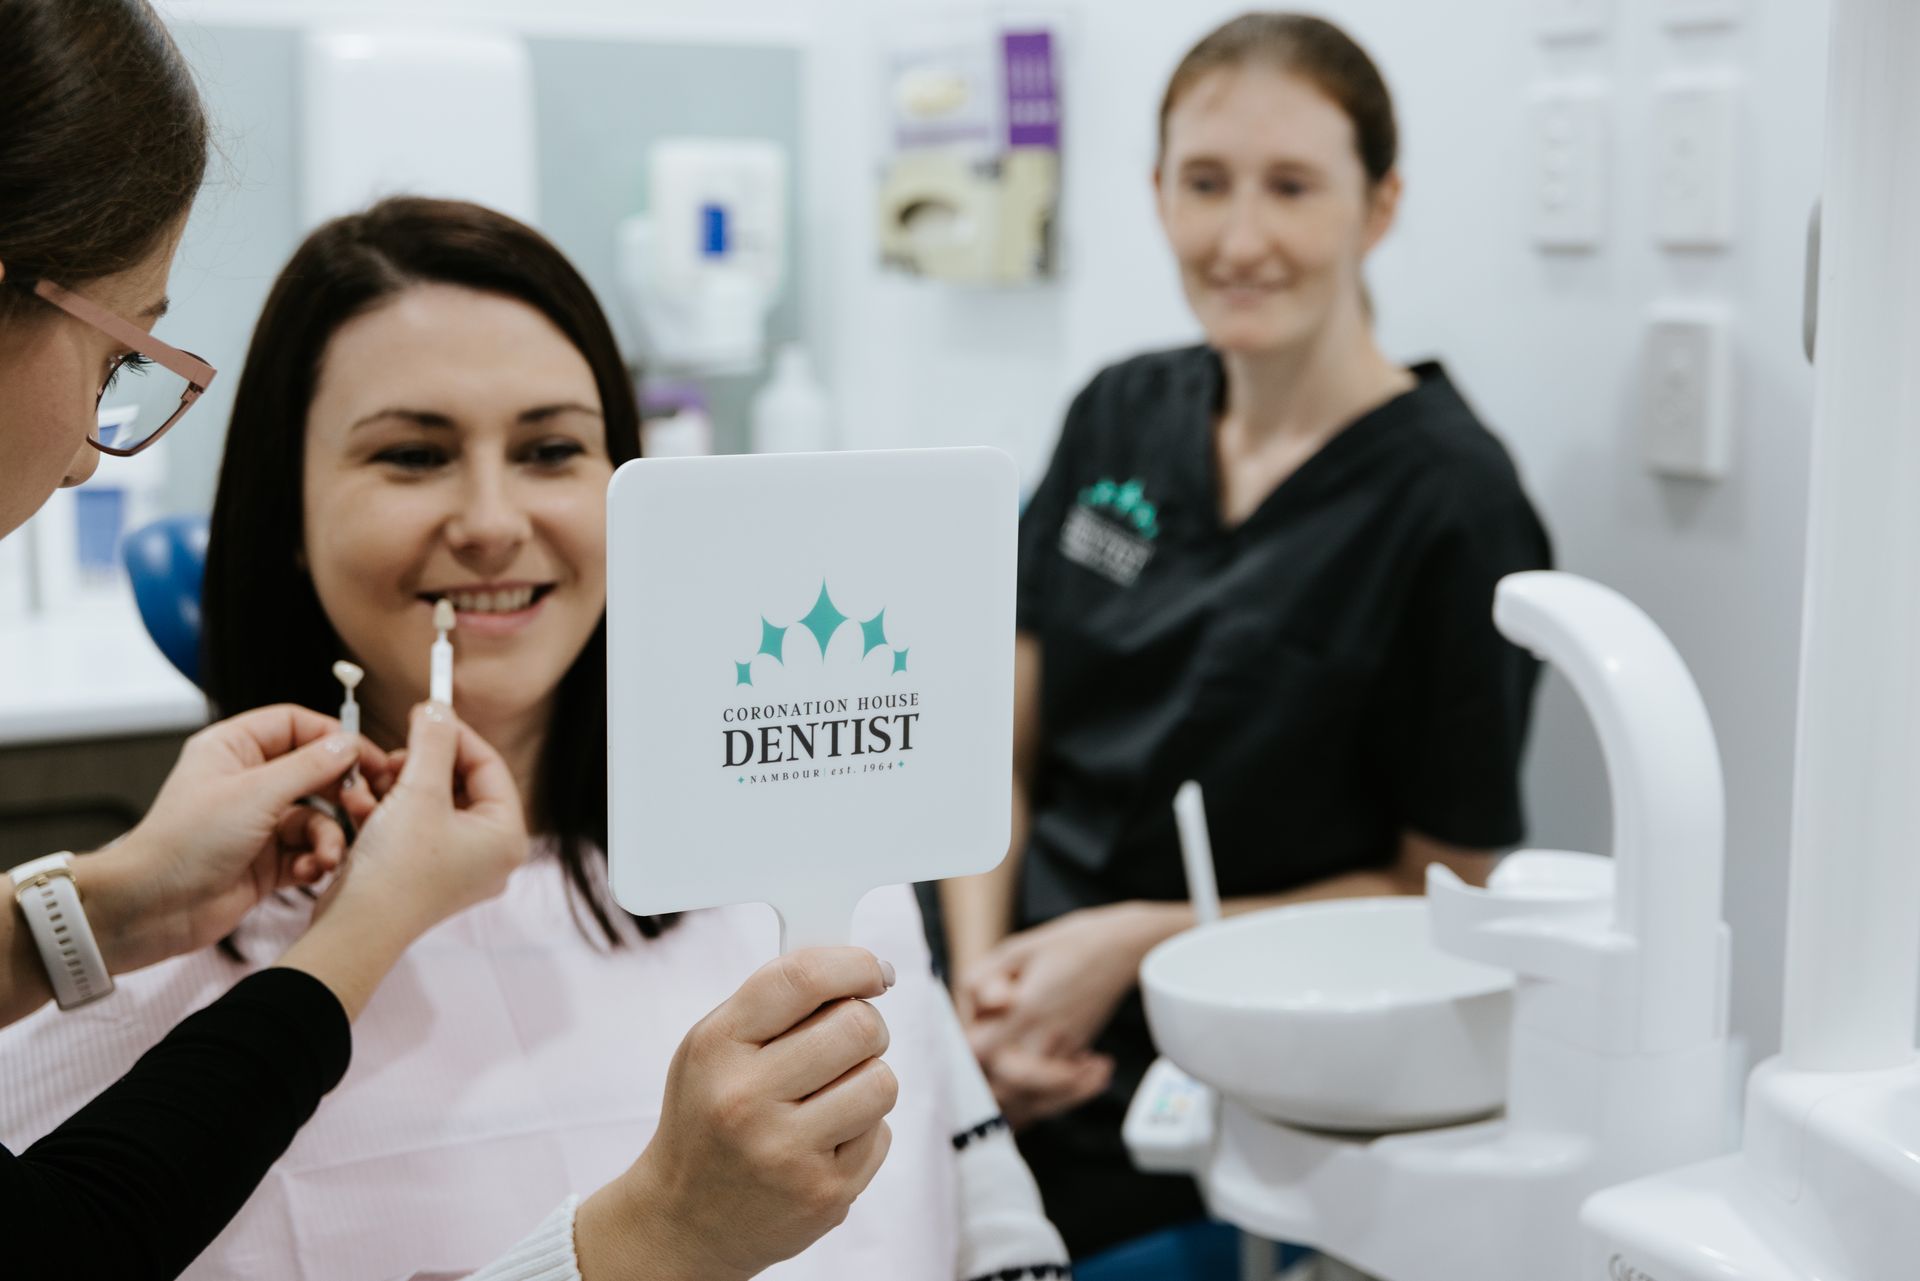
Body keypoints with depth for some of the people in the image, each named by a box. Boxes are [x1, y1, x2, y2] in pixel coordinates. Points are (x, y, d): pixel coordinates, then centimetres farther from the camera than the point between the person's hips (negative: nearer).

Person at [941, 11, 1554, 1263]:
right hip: (1015, 1064, 5)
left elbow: (1448, 886, -5)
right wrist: (982, 969, -4)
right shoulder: (1121, 418, 8)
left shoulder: (1452, 503, -9)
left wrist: (1139, 942, -11)